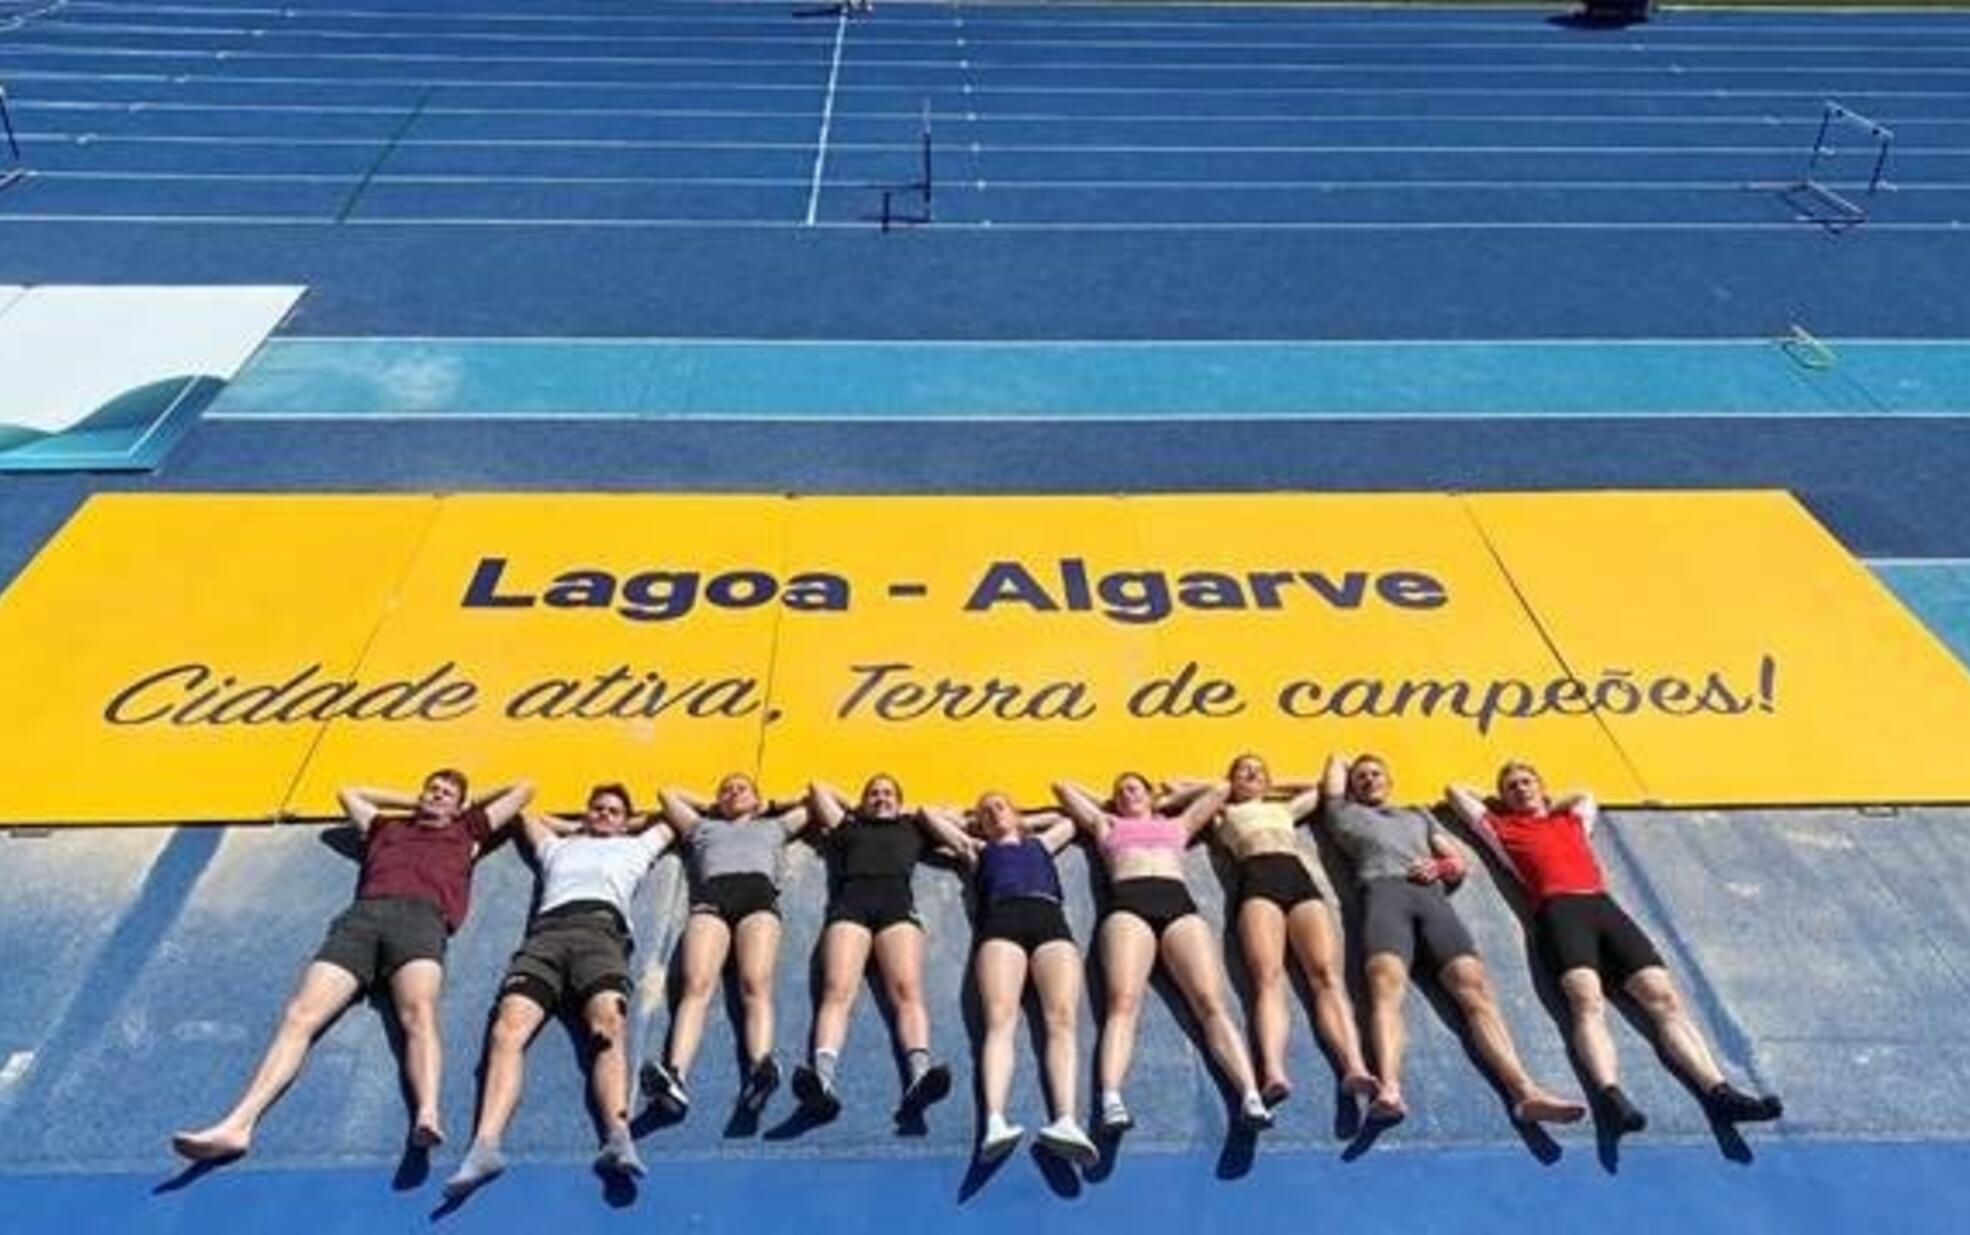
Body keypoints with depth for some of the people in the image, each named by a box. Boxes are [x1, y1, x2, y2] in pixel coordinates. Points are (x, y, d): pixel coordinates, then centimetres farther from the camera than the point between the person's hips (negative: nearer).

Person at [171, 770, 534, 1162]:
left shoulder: (465, 831, 34)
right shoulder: (386, 827, 39)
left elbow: (523, 788, 41)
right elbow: (348, 793, 57)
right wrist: (413, 802, 53)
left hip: (421, 917, -3)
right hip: (362, 916, 3)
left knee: (419, 1011, -34)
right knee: (300, 1013, -19)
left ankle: (428, 1115, -57)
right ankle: (238, 1124, -32)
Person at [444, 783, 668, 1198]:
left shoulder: (634, 847, 37)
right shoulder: (558, 846, 41)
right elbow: (527, 815, 59)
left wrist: (631, 823, 52)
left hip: (601, 929, -2)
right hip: (546, 933, 2)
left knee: (607, 1024, -33)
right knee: (508, 1028, -27)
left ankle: (619, 1139, -51)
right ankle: (485, 1146, -42)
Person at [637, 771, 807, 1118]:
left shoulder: (773, 826, 40)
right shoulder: (703, 827, 41)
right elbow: (668, 794, 53)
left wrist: (769, 807, 51)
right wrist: (709, 806, 55)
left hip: (759, 892, 0)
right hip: (711, 896, 1)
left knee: (756, 985, -30)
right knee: (696, 985, -29)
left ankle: (760, 1069, -55)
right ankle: (675, 1076, -52)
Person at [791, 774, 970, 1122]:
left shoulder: (911, 828, 35)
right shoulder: (848, 827, 34)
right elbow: (817, 788, 44)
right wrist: (853, 809, 47)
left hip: (896, 902, 0)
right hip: (851, 902, 0)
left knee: (908, 989, -26)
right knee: (837, 990, -26)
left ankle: (920, 1074, -49)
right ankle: (822, 1078, -49)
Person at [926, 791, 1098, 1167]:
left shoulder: (1039, 843, 40)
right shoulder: (979, 849, 35)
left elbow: (1069, 821, 58)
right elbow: (931, 813, 43)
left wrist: (1024, 822, 55)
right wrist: (969, 825, 51)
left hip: (1050, 920, 1)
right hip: (1002, 922, -1)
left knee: (1062, 1018, -26)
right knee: (1000, 1019, -27)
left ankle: (1066, 1121, -47)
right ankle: (995, 1123, -48)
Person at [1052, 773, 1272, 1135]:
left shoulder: (1177, 824, 36)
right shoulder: (1106, 825, 34)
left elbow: (1218, 792, 43)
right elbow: (1063, 787, 41)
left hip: (1178, 903, 1)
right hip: (1128, 905, -1)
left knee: (1211, 1002, -20)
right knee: (1123, 1002, -26)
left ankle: (1251, 1096, -34)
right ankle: (1111, 1101, -44)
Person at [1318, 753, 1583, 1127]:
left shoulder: (1418, 815, 38)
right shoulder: (1345, 814, 32)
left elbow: (1459, 863, 27)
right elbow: (1337, 760, 41)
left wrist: (1439, 866, 7)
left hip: (1432, 897, 3)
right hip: (1384, 892, -3)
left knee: (1474, 986, -20)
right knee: (1386, 985, -31)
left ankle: (1526, 1091, -35)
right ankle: (1389, 1090, -53)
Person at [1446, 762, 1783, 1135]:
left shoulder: (1571, 820, 34)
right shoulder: (1503, 827, 23)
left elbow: (1586, 795, 57)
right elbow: (1455, 790, 32)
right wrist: (1498, 801, 42)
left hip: (1603, 906, 5)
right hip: (1558, 910, -5)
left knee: (1664, 997, -14)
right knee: (1588, 1002, -30)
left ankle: (1719, 1091, -25)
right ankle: (1610, 1094, -50)